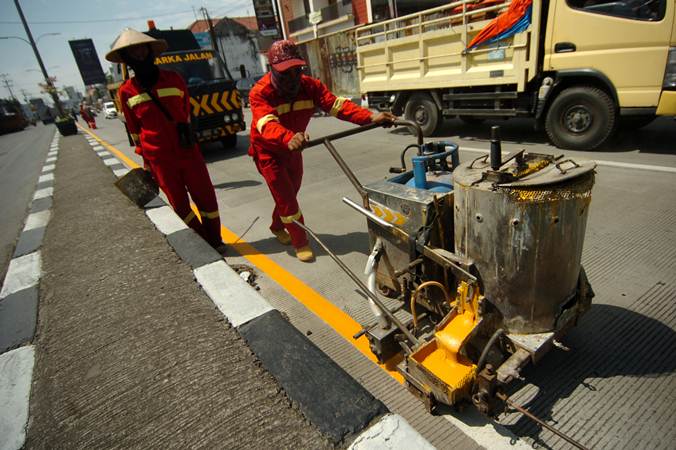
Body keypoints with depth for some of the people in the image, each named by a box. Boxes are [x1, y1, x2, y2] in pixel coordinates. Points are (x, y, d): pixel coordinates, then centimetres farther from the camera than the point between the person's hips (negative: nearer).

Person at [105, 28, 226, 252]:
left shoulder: (173, 79, 1)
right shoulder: (126, 91, 0)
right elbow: (134, 129, 9)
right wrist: (146, 160, 12)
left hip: (188, 151, 0)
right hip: (159, 158, 0)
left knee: (205, 196, 4)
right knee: (180, 204, 8)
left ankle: (215, 241, 24)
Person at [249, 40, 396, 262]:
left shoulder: (309, 85, -16)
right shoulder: (260, 92, -28)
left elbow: (336, 104, -30)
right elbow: (267, 124, -46)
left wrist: (370, 116, -46)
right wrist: (289, 138, -69)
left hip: (293, 149, 5)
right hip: (267, 151, -5)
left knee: (290, 193, 19)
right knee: (286, 197, -9)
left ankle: (277, 226, 46)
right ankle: (301, 242, 7)